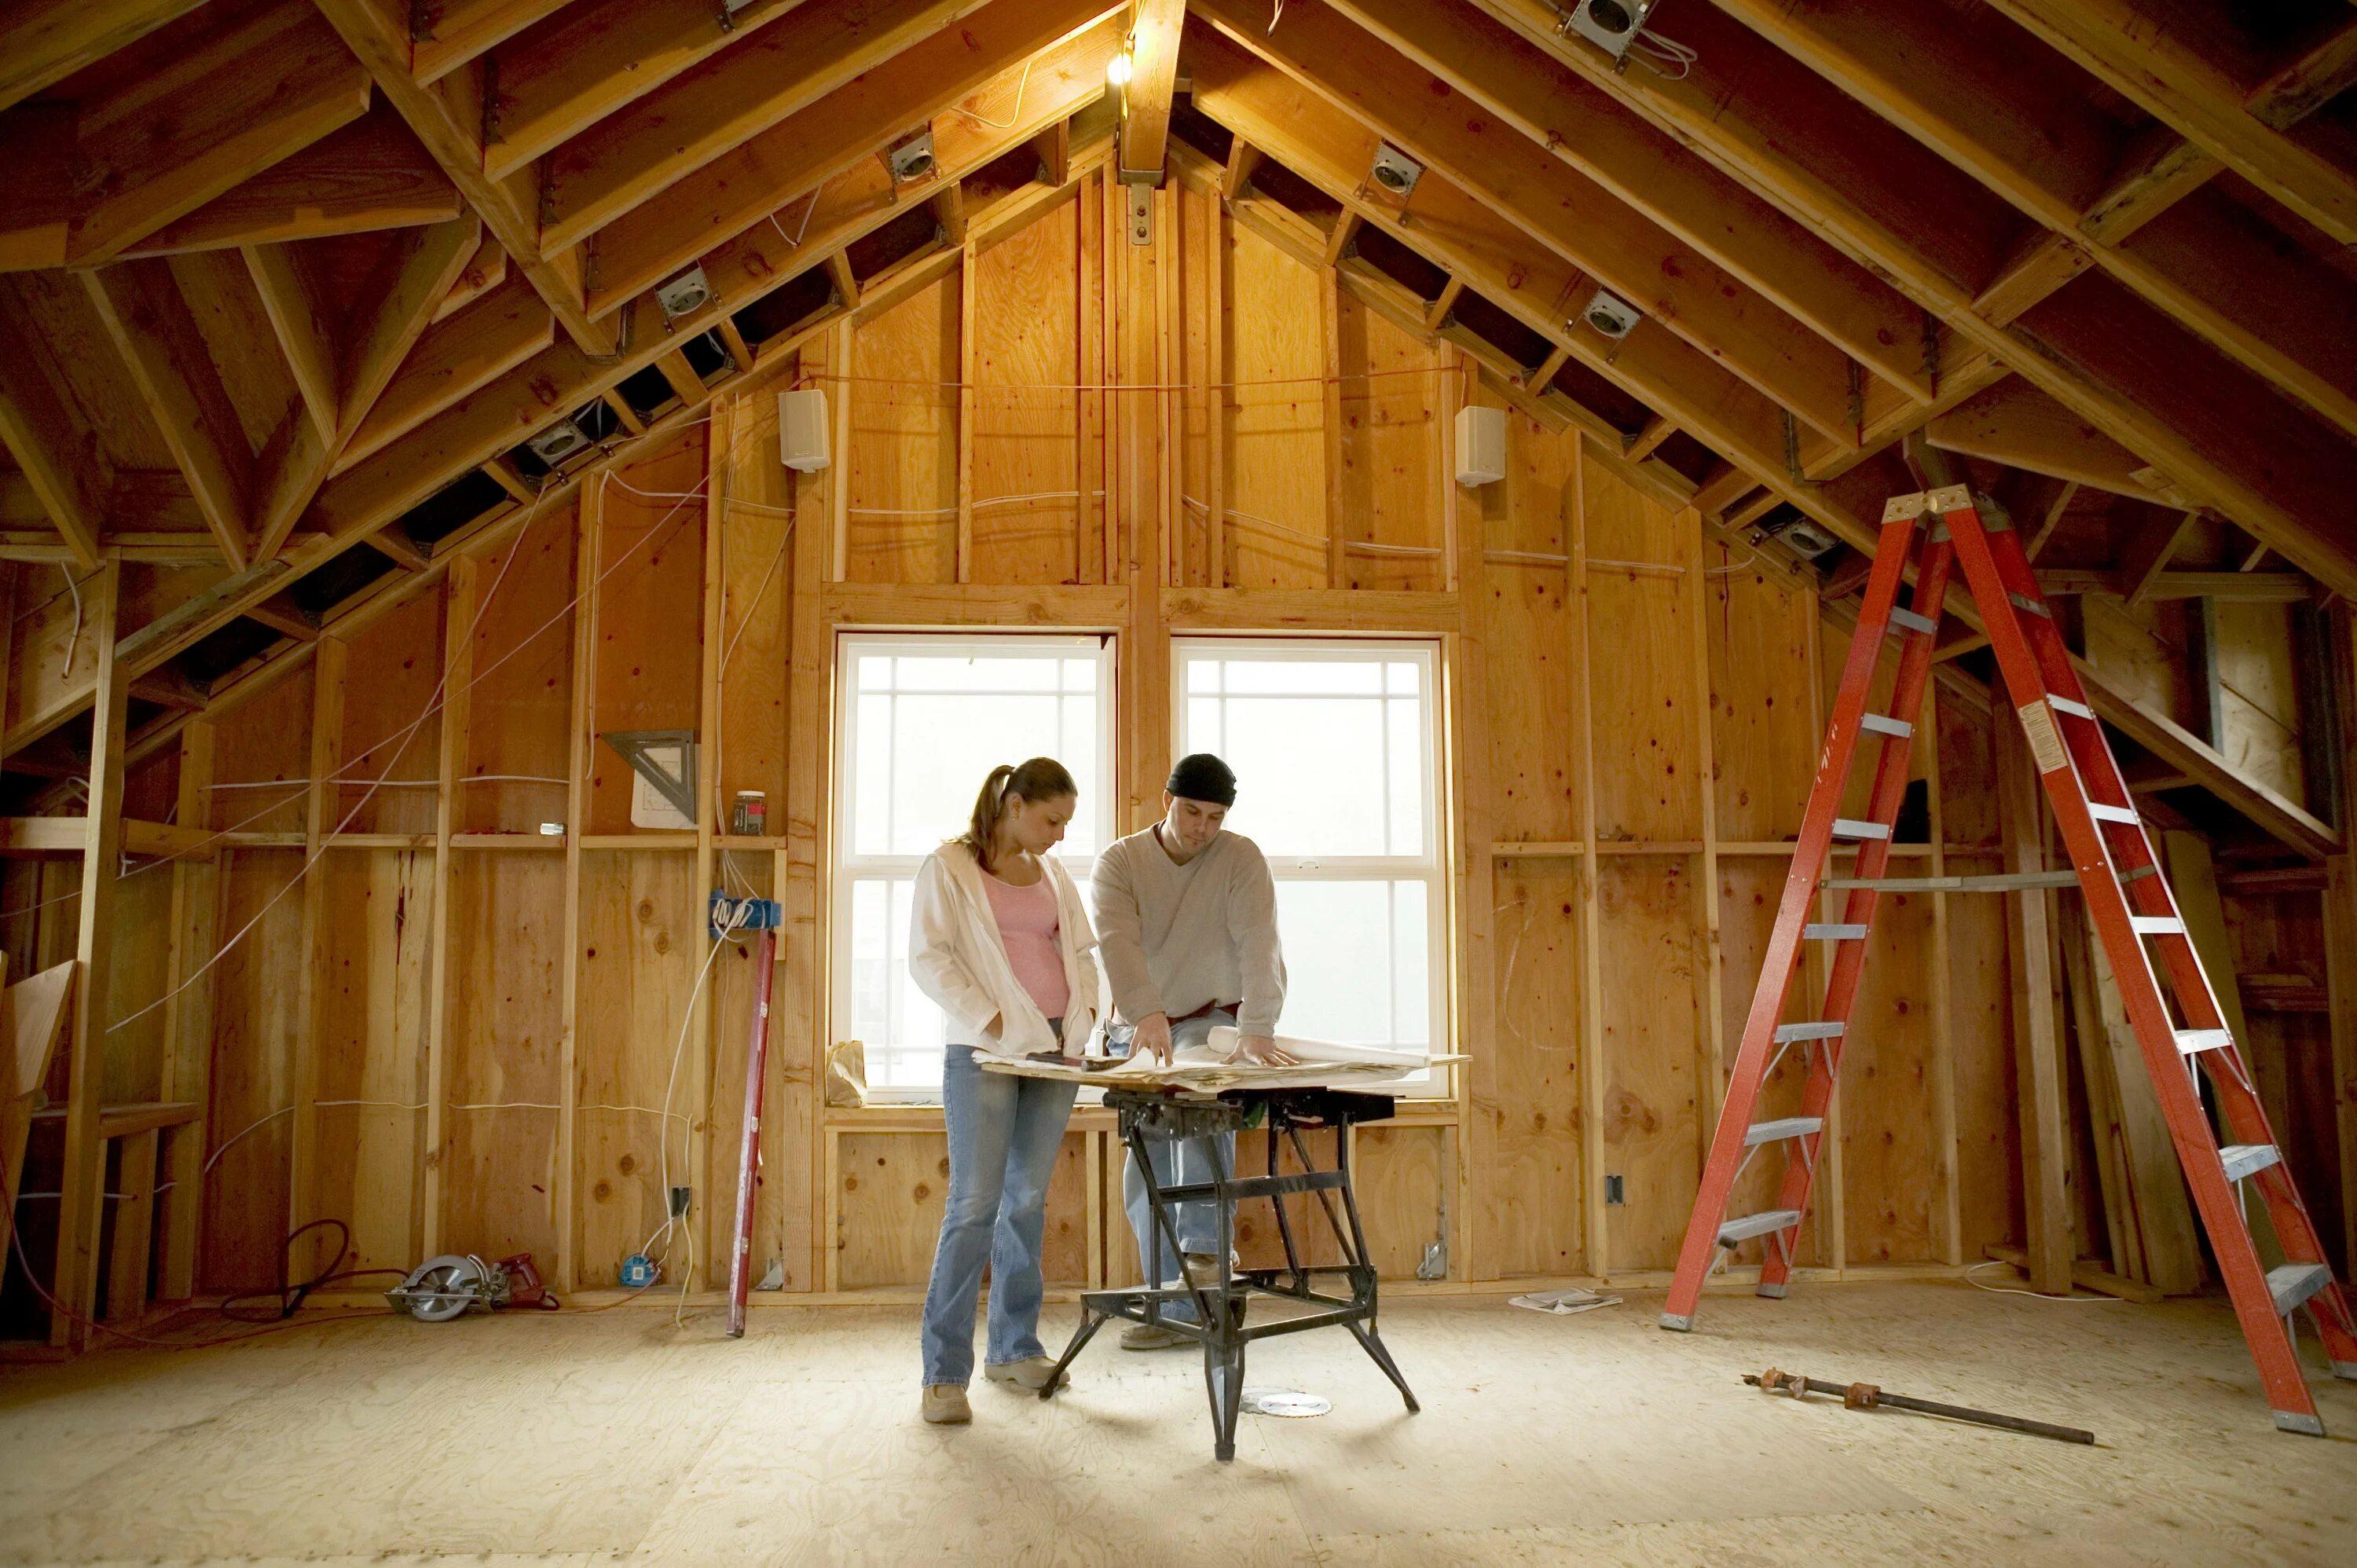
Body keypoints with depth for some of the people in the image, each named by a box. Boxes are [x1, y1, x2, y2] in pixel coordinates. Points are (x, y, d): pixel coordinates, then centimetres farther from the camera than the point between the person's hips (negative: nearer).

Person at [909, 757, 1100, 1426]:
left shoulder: (1052, 874, 15)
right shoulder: (949, 867, -2)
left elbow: (1082, 951, 22)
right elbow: (927, 957, -9)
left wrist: (1086, 1008, 5)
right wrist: (989, 1019, -15)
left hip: (1054, 1047, 6)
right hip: (984, 1053, -6)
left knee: (1029, 1202, 11)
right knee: (974, 1207, -7)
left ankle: (1013, 1348, 24)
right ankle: (945, 1373, 0)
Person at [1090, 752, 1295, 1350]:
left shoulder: (1241, 859, -8)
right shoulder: (1119, 862, -5)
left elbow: (1258, 944, -21)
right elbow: (1118, 941, -23)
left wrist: (1257, 1030, -36)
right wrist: (1146, 1014, -41)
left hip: (1217, 1018, -3)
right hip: (1145, 1031, 3)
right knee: (1146, 1174, 4)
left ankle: (1205, 1249, -38)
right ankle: (1173, 1307, 14)